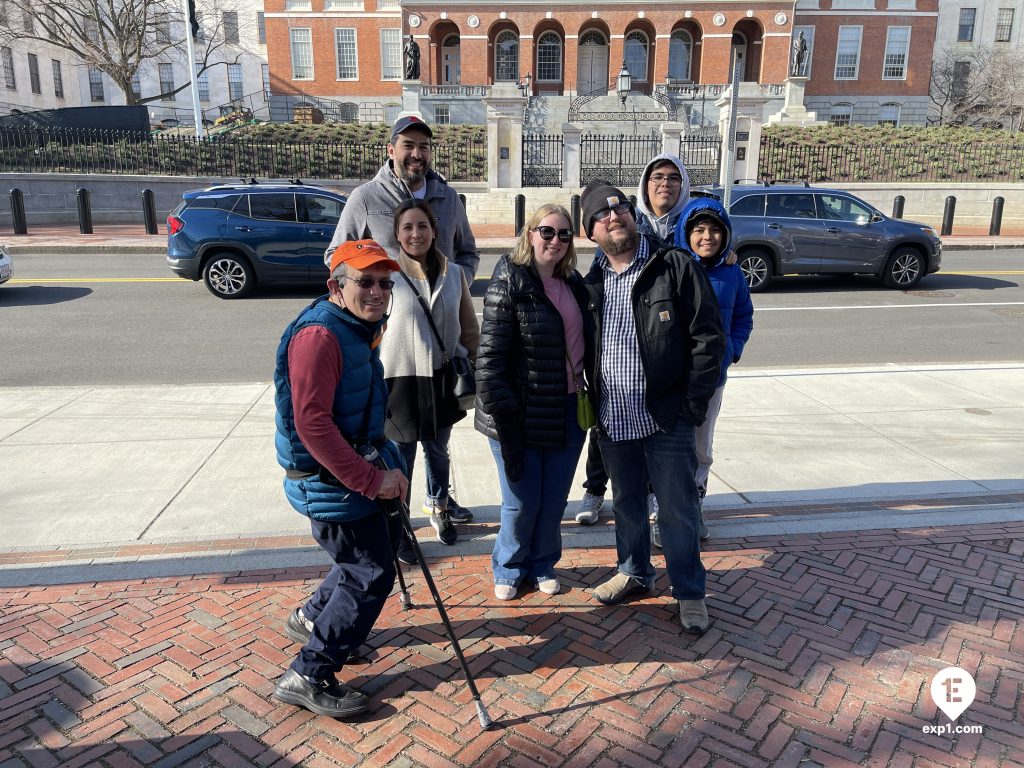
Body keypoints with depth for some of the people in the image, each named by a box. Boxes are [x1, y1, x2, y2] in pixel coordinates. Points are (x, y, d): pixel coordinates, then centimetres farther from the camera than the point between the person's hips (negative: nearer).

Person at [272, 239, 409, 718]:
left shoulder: (361, 327, 9)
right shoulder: (319, 335, -23)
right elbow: (312, 423, -29)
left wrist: (383, 463, 18)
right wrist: (370, 480, -27)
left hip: (360, 463, 10)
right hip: (329, 480, -10)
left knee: (384, 540, 23)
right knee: (372, 573, -4)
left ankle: (312, 618, 44)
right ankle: (308, 676, 10)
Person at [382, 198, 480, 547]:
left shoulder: (453, 273, 1)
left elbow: (469, 329, 9)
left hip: (441, 378, 4)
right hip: (400, 378, -3)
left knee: (438, 450, 20)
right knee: (401, 455, 5)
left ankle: (438, 507, 43)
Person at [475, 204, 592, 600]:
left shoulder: (573, 283, 9)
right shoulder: (509, 280, -11)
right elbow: (491, 352, -15)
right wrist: (500, 409, -18)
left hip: (566, 412, 6)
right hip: (523, 414, -5)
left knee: (554, 501, 14)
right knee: (523, 501, 7)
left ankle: (542, 565, 36)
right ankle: (509, 568, 31)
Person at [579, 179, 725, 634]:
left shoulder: (676, 267, -7)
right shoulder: (590, 283, 6)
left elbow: (708, 338, -8)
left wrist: (692, 405, -11)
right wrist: (590, 406, 8)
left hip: (666, 420, -4)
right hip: (612, 421, 4)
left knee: (678, 508, 6)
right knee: (626, 503, 19)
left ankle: (689, 591, 23)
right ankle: (634, 572, 39)